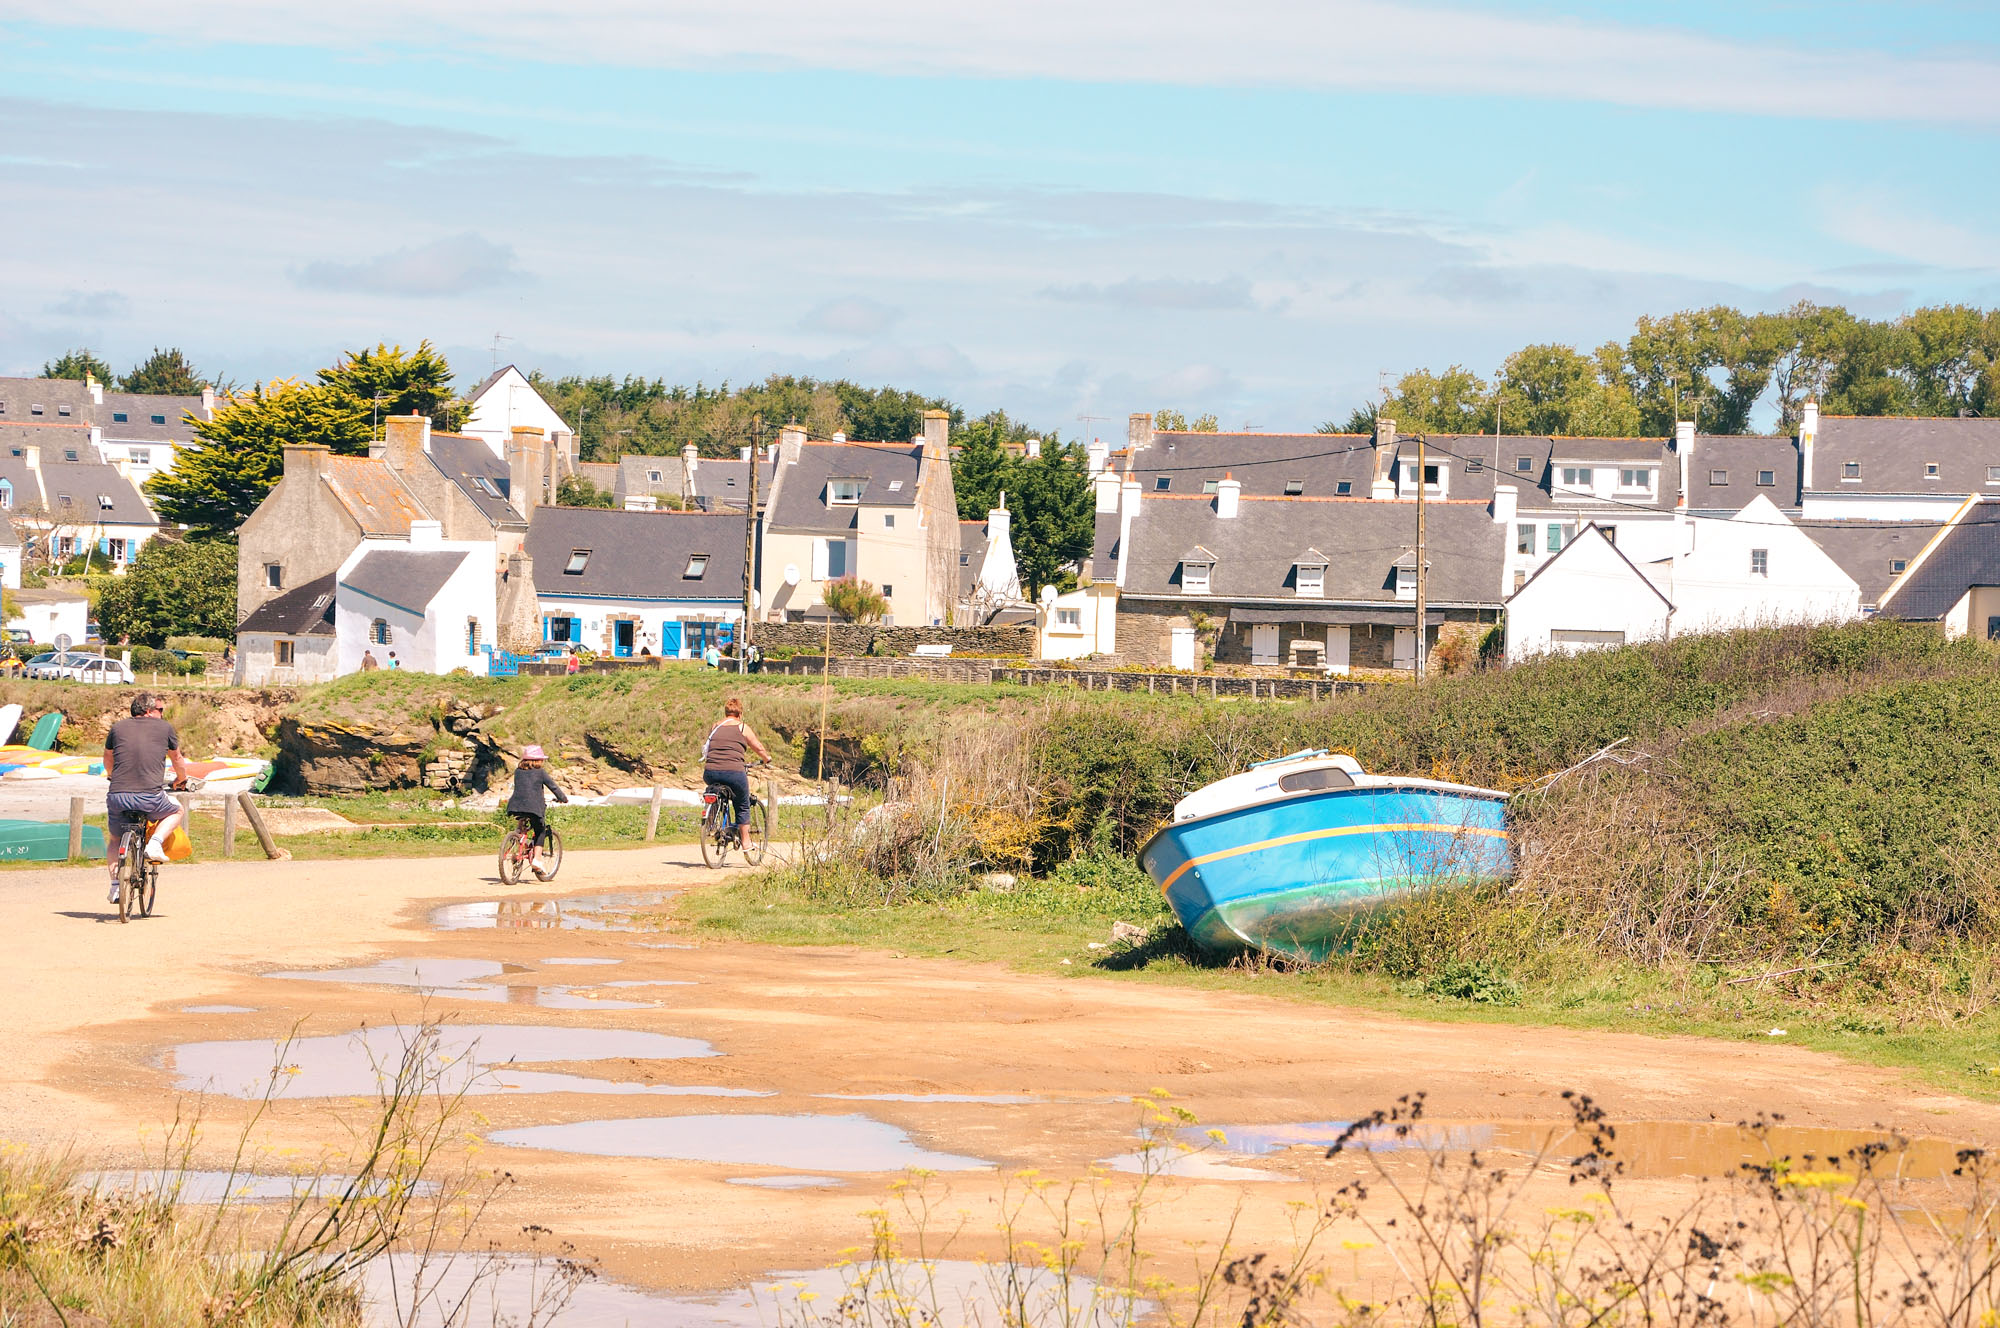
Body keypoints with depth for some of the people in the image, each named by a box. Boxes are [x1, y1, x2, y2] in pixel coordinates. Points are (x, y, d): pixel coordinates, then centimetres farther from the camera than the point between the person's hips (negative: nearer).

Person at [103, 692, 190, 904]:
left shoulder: (118, 727, 15)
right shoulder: (164, 728, 10)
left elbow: (108, 758, 33)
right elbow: (177, 758, 26)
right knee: (175, 811, 29)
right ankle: (155, 843, 5)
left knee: (115, 840, 26)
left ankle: (115, 884, 9)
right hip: (150, 797, -2)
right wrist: (182, 779, 48)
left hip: (118, 797, 2)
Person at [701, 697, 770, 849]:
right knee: (743, 807, 16)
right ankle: (745, 842, 17)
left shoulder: (715, 727, 17)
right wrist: (767, 758, 32)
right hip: (734, 773, -3)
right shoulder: (742, 727, 6)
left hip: (711, 774, 3)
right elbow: (758, 748, 12)